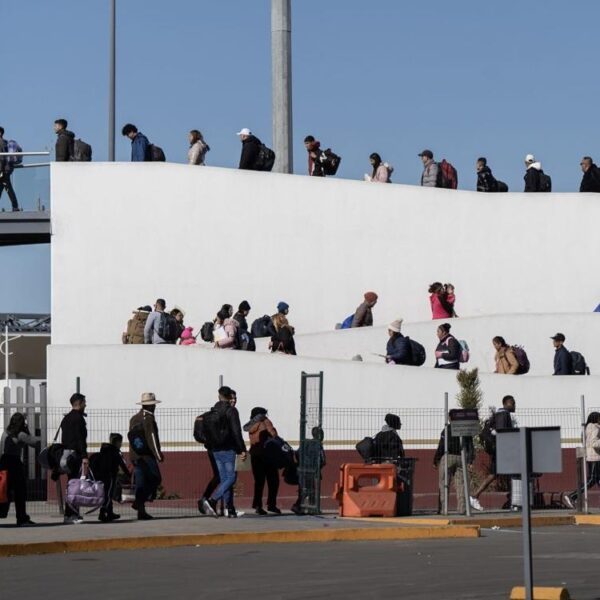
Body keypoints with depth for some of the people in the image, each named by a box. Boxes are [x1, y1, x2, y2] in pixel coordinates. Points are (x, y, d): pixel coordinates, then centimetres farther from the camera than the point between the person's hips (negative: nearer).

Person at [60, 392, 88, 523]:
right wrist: (84, 456, -20)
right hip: (76, 455, -9)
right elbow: (80, 439, -17)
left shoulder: (66, 418, 19)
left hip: (67, 453, 9)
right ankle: (73, 514, -14)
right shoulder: (78, 418, -10)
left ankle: (68, 514, 12)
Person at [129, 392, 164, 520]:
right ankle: (139, 502, -13)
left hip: (135, 455, 8)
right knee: (155, 479, 0)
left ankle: (141, 511, 2)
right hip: (147, 456, -8)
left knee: (140, 482, 8)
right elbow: (151, 437, -16)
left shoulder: (134, 418, 15)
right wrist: (158, 454, -13)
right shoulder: (148, 418, -10)